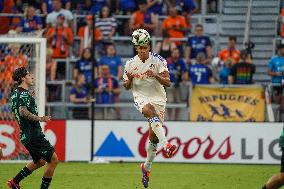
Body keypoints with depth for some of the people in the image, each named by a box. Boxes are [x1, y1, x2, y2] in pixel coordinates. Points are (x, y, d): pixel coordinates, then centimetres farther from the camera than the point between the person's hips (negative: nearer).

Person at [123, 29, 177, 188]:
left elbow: (167, 83, -9)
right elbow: (127, 87, 12)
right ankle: (166, 145, -48)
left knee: (153, 135, -2)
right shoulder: (131, 64, 3)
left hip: (158, 98, 0)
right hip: (140, 97, 0)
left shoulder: (158, 61, -4)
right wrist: (129, 80, -11)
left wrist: (155, 75, -27)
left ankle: (147, 166, 18)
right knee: (149, 111, -36)